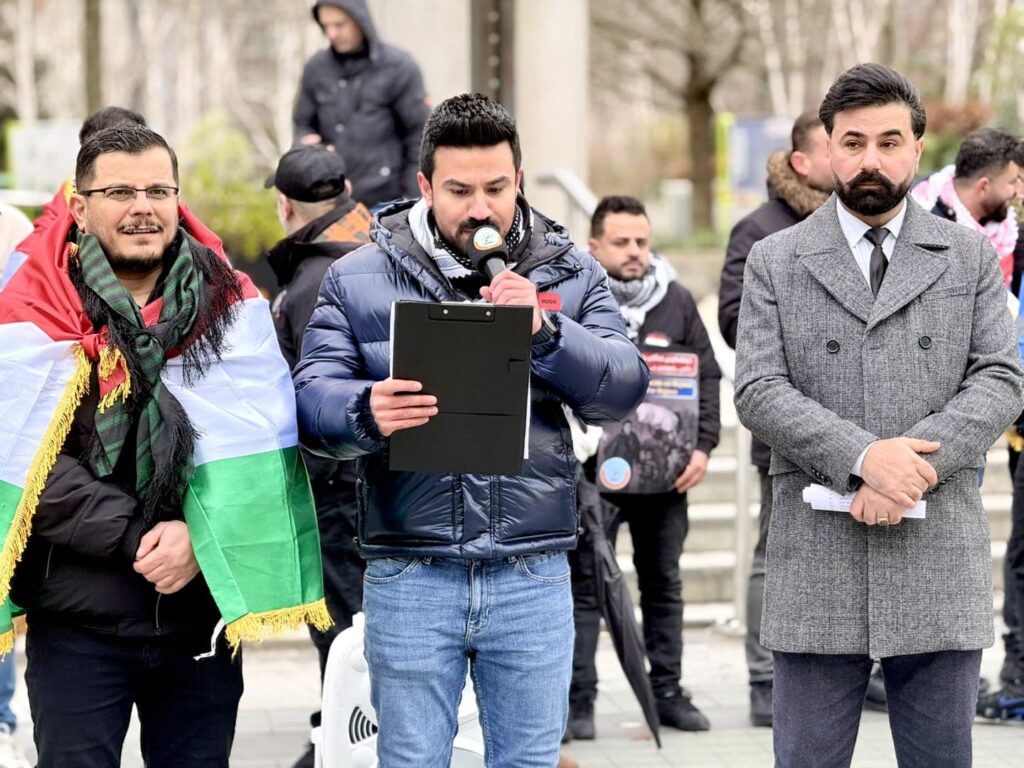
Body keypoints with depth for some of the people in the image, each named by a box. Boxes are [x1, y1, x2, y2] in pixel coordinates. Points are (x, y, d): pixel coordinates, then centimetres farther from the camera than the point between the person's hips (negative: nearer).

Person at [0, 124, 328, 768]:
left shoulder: (233, 306, 4)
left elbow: (259, 447, -2)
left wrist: (198, 536, -16)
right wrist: (137, 538, -16)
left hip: (205, 613, 2)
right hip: (76, 623, -2)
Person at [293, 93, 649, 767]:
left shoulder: (569, 275, 8)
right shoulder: (359, 280, 4)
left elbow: (624, 388, -2)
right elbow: (314, 398, -3)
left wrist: (545, 332, -18)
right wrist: (366, 412, -25)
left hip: (533, 578, 1)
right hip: (410, 577, -1)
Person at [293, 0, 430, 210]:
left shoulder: (399, 67, -4)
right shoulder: (316, 68, 6)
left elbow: (420, 136, -3)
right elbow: (303, 124, 16)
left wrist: (415, 202, -6)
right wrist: (307, 140, -8)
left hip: (385, 201, -3)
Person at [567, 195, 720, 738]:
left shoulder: (676, 301, 8)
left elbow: (707, 377, 11)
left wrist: (702, 447, 0)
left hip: (665, 474, 4)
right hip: (591, 473, -3)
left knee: (664, 585, 11)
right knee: (584, 586, -2)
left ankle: (667, 692, 20)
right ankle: (578, 700, 2)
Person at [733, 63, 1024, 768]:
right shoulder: (775, 262, 8)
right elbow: (758, 391, -3)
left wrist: (914, 462, -15)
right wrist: (862, 457, -17)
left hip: (941, 568, 1)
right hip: (815, 567, -1)